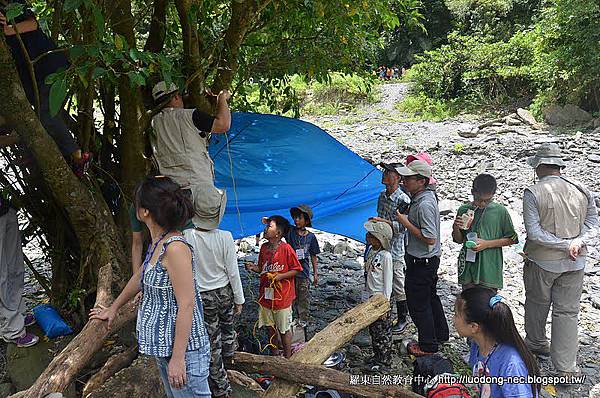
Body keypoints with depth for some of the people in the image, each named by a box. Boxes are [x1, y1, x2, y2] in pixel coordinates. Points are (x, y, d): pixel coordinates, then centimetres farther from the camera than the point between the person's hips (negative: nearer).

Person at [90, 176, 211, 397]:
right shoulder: (157, 244, 7)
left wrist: (178, 358, -23)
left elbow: (187, 305, -24)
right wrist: (113, 308, 36)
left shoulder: (175, 248, -23)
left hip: (182, 349, -10)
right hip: (162, 346, 10)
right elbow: (140, 278, 24)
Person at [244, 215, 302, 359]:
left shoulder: (286, 249, -16)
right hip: (266, 294, 6)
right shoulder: (264, 247, 3)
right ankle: (275, 354, 34)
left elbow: (296, 270, -10)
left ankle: (287, 359, 22)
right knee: (271, 327, 17)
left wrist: (280, 276, -21)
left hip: (282, 296, -6)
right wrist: (253, 267, -6)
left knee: (284, 329, 7)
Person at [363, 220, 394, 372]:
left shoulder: (386, 256, -20)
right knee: (373, 329, 18)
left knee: (382, 331, 4)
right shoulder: (371, 251, 4)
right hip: (372, 297, 8)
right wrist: (370, 296, 18)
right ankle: (377, 356, 33)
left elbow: (388, 281, -17)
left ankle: (385, 362, 17)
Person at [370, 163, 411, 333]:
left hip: (395, 250, -7)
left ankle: (402, 319, 18)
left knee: (398, 286, 3)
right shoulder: (382, 195, 7)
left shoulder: (403, 199, -17)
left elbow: (402, 226, -19)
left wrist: (383, 221, -24)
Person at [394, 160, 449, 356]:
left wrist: (406, 223, -23)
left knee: (418, 303, 5)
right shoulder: (428, 195, 3)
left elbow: (430, 239, -27)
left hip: (421, 262, -10)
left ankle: (428, 345, 20)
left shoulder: (424, 204, -28)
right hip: (429, 259, 10)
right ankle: (441, 334, 41)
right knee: (430, 297, 24)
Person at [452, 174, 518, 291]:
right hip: (468, 269, 3)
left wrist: (487, 244, -12)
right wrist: (455, 228, -10)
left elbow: (511, 239, 1)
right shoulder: (464, 210, 3)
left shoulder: (500, 211, -5)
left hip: (490, 270, -2)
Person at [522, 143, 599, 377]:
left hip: (541, 261, -3)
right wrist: (576, 243, -14)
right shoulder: (581, 190, -1)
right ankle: (566, 367, 11)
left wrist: (564, 245, -14)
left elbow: (534, 233, -19)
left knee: (536, 304, 19)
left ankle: (536, 344, 40)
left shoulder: (533, 193, -14)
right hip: (574, 263, 3)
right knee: (567, 312, 9)